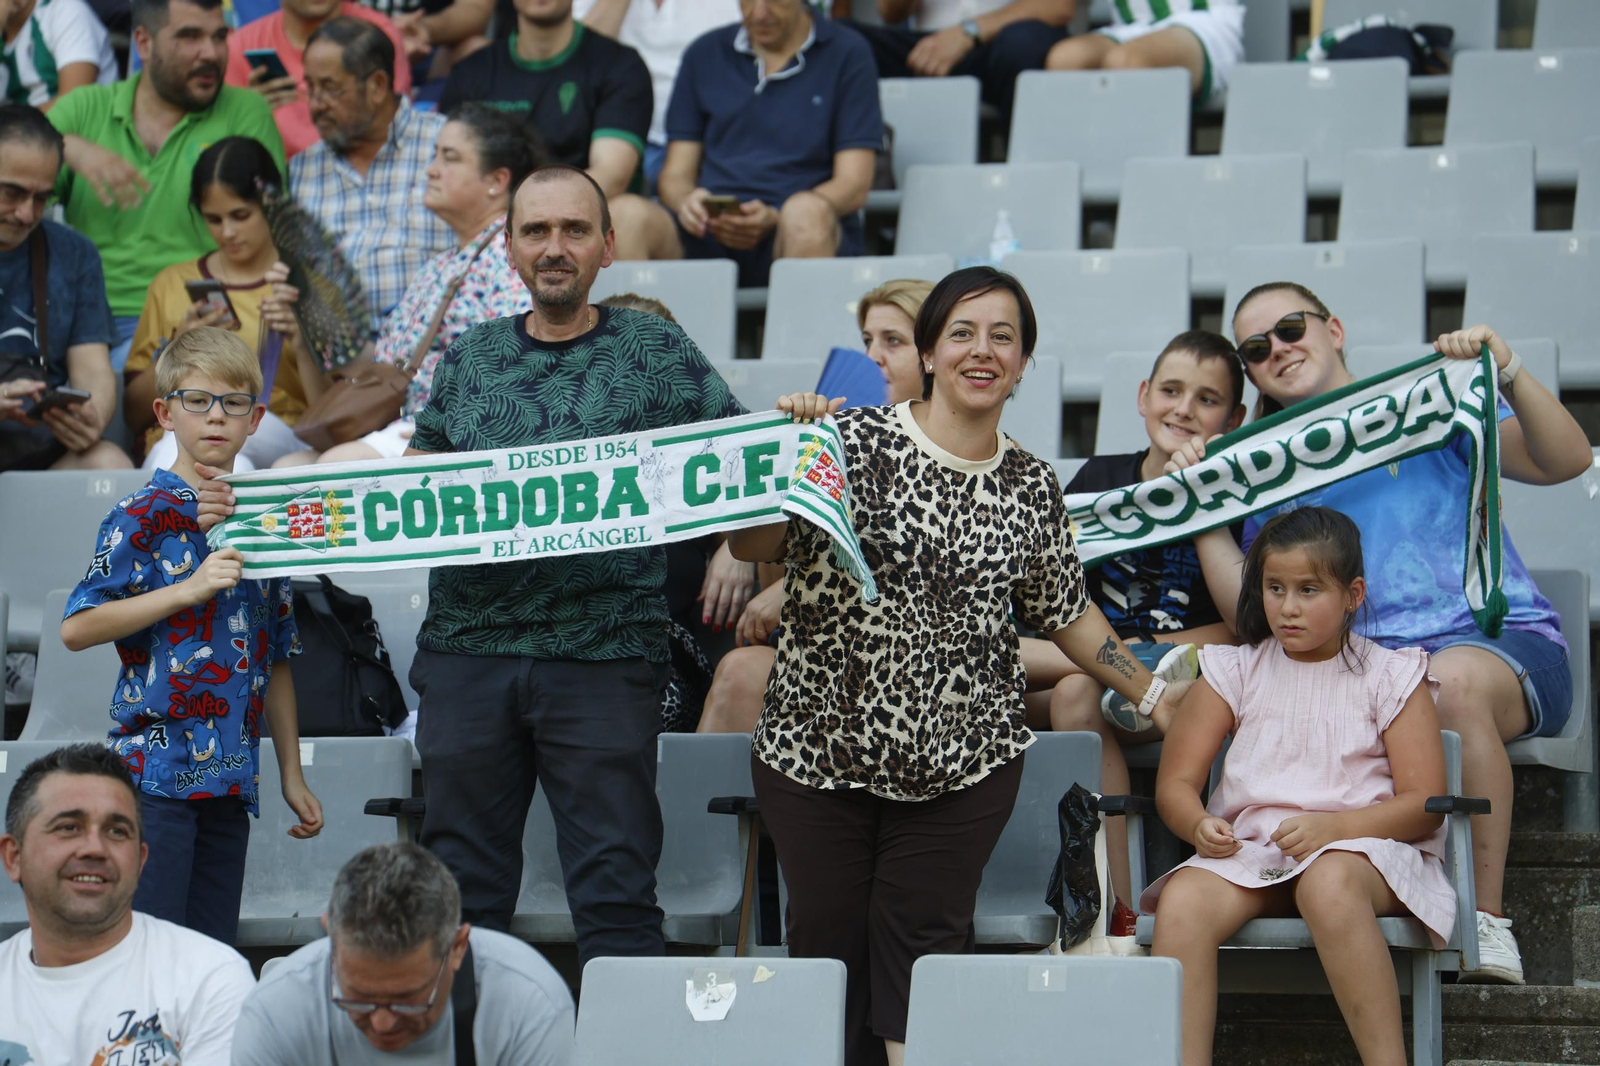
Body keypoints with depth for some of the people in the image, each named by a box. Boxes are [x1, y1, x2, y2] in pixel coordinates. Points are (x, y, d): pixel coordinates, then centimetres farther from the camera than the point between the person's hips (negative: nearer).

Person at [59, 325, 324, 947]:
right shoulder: (144, 518, -4)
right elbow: (76, 628, -12)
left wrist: (292, 775, 18)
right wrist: (188, 589, -18)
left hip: (231, 779, 6)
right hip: (156, 771, -6)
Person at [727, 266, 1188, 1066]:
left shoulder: (1032, 488, 8)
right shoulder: (855, 443, -3)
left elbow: (1066, 612, 18)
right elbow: (750, 547, -4)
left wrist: (1150, 692, 17)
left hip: (962, 759, 2)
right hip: (818, 746, -1)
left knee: (925, 940, -2)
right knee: (828, 938, 4)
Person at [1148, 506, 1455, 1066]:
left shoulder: (1389, 676, 8)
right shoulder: (1235, 672, 16)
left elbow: (1425, 805, -1)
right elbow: (1176, 782, 12)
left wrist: (1331, 826, -17)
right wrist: (1200, 825, -13)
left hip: (1365, 844, -3)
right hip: (1250, 847, 3)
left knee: (1329, 883, -40)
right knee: (1183, 901, -31)